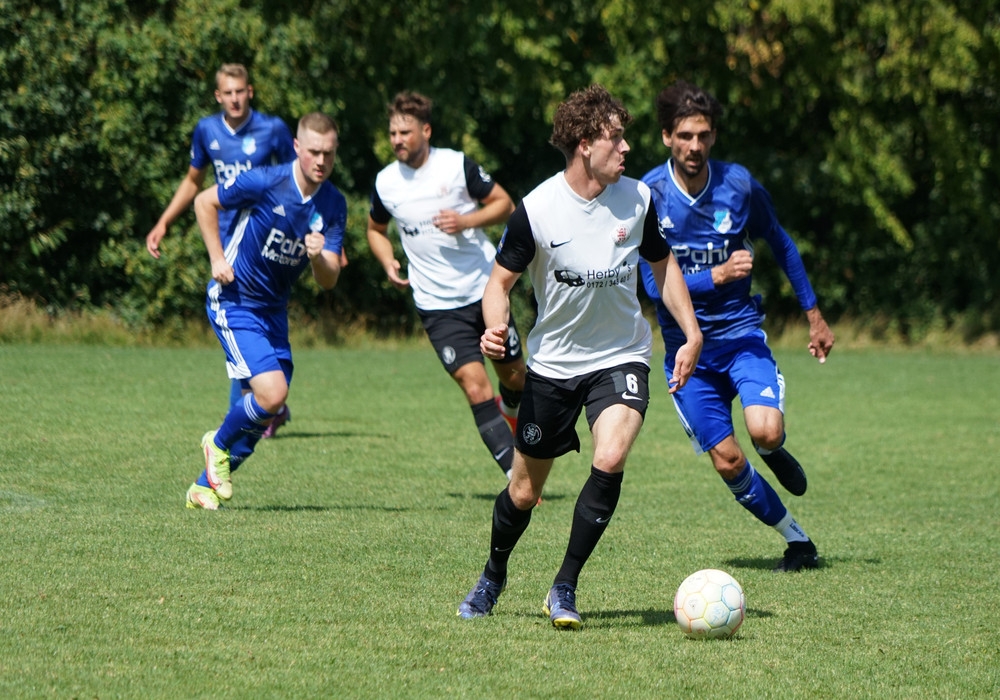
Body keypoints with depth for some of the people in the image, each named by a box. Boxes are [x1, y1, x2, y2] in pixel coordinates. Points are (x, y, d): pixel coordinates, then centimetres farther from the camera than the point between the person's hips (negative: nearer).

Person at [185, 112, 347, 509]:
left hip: (274, 309, 6)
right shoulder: (265, 182, -19)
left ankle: (205, 487, 24)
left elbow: (328, 281, -6)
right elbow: (204, 202, -5)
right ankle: (220, 442, 9)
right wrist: (217, 259, -9)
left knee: (266, 412, 7)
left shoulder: (333, 206, -4)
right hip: (234, 301, -6)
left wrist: (319, 257, -28)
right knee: (272, 392, -21)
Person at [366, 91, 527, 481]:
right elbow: (376, 229, 18)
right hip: (437, 304, 0)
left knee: (514, 375, 11)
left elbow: (504, 204, 0)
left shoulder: (458, 166, -7)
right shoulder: (385, 182, 0)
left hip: (485, 288, 0)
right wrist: (388, 263, -1)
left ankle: (511, 409, 49)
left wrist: (466, 221, -17)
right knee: (475, 386, -12)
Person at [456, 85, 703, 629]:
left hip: (621, 359, 1)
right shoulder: (537, 209, -15)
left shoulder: (637, 199, -6)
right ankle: (492, 578, 38)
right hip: (553, 364, -1)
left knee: (610, 459, -25)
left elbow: (662, 265, 11)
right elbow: (501, 279, -5)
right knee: (524, 491, 7)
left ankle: (564, 589, -12)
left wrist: (691, 334, 2)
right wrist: (494, 326, -26)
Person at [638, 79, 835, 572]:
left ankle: (775, 455, 14)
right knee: (727, 460, -4)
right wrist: (718, 275, -28)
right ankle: (796, 540, 16)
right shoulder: (647, 196, -11)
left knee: (765, 431, -24)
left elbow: (781, 246, 12)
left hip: (740, 330, 0)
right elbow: (655, 284, -14)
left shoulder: (738, 185, -6)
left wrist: (814, 316, 16)